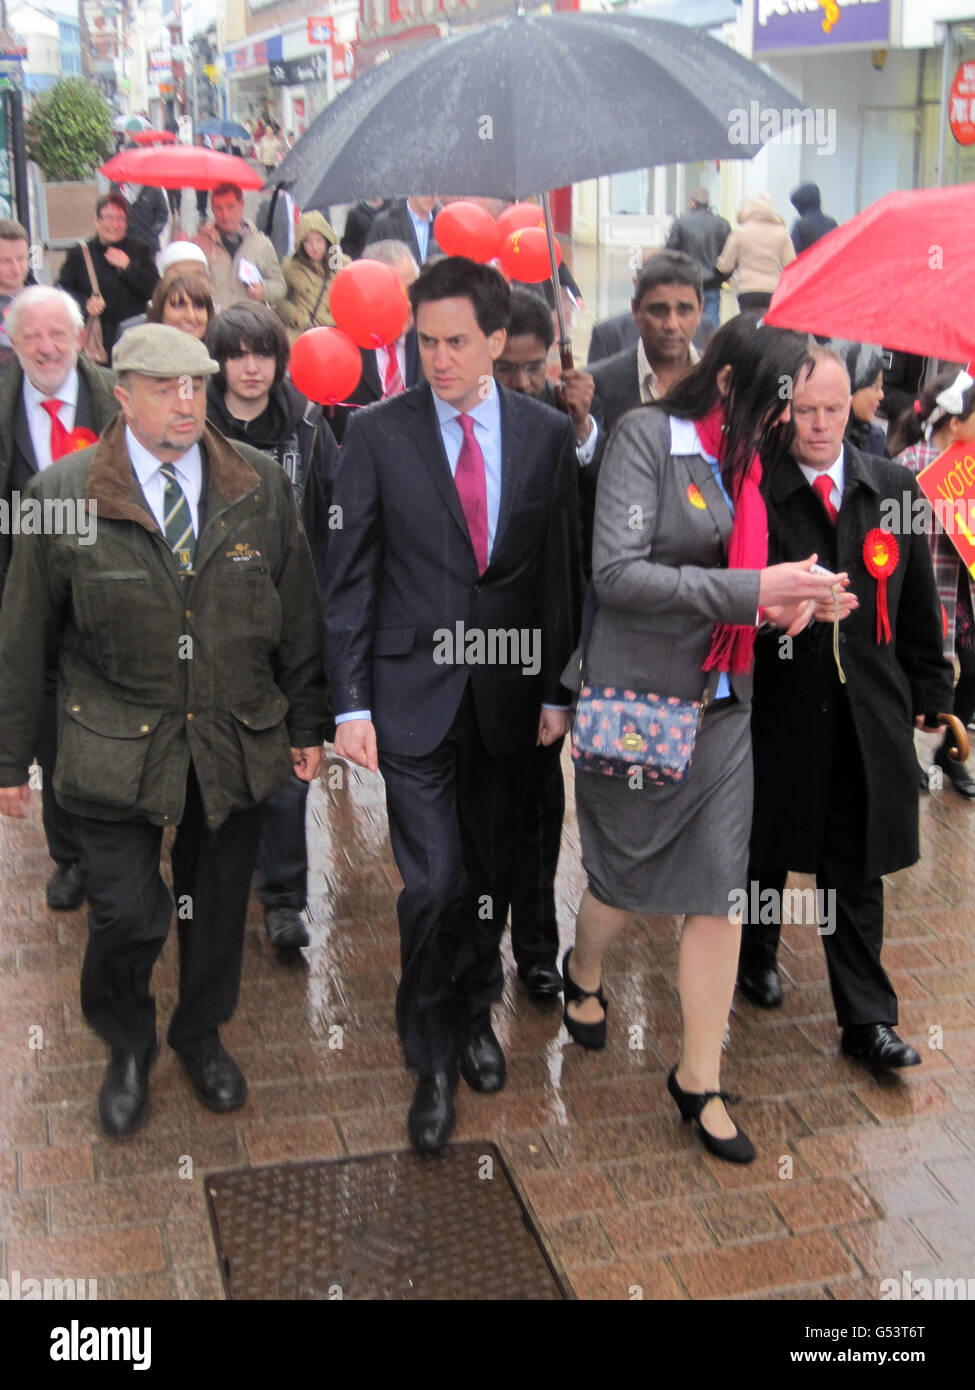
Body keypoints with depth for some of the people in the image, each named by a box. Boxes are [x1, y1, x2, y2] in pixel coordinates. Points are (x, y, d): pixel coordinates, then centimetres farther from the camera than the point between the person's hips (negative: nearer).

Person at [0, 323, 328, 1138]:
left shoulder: (261, 487, 0)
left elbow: (299, 616, 7)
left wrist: (308, 723, 9)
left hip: (237, 741, 3)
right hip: (119, 750, -2)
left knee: (220, 905, 15)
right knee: (128, 915, -3)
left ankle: (202, 1036, 43)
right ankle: (127, 1049, 29)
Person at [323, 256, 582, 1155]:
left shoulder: (548, 435, 1)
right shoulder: (379, 435, -4)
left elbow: (562, 570, 6)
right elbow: (350, 578, -3)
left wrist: (557, 691, 5)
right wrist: (351, 704, -7)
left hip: (508, 692, 3)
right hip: (413, 690, -2)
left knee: (490, 872, 15)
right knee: (434, 882, -5)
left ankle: (476, 1015, 38)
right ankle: (433, 1061, 13)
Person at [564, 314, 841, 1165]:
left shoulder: (745, 460, 10)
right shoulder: (648, 436, -11)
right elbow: (617, 574, -20)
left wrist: (784, 601, -4)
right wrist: (750, 591, -23)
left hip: (721, 705, 6)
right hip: (637, 702, -6)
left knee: (721, 894, 4)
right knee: (627, 880, 11)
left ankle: (700, 1080, 17)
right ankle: (585, 973, 46)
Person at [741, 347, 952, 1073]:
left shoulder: (895, 488, 4)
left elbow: (918, 604, 10)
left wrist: (926, 693, 10)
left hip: (870, 712, 2)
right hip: (778, 706, -2)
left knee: (857, 867, 7)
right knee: (766, 846, 16)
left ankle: (867, 1018, 16)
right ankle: (757, 954, 42)